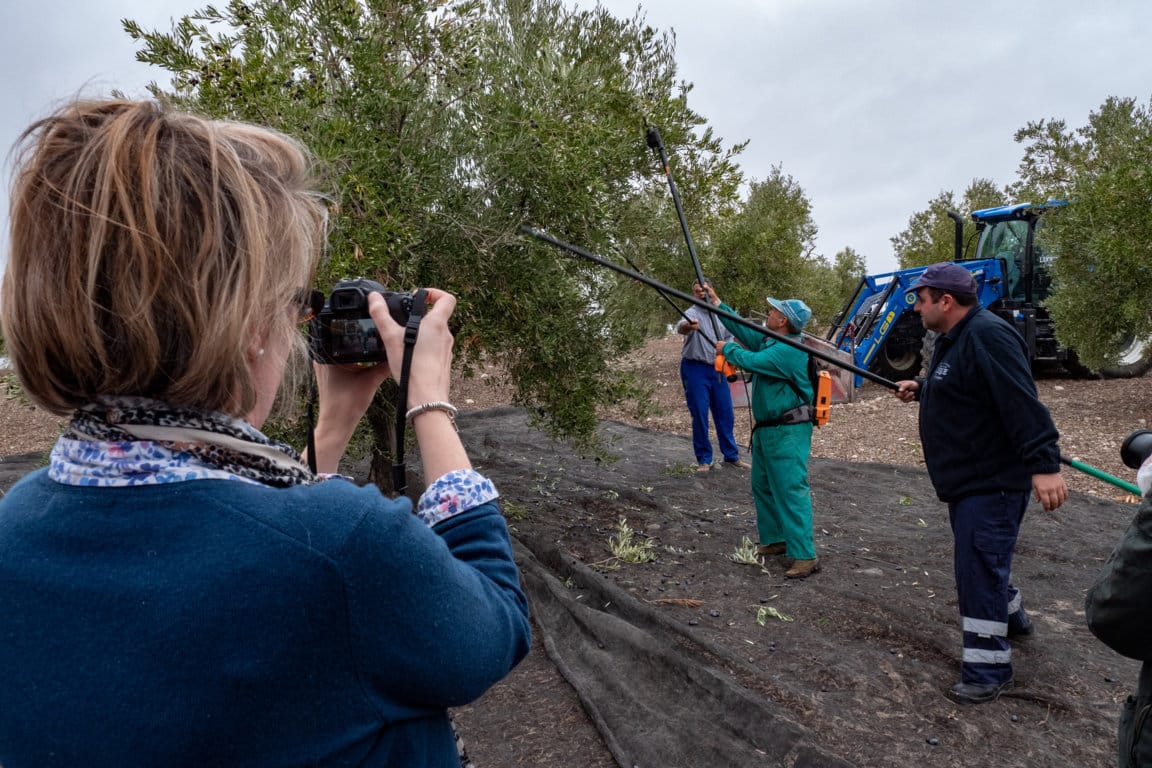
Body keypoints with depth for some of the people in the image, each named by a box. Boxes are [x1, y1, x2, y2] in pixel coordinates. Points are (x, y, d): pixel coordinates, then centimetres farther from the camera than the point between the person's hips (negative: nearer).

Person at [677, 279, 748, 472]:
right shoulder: (692, 313, -10)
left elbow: (729, 336, 22)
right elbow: (681, 327, -33)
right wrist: (689, 326, -56)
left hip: (718, 370, 5)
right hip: (695, 370, -5)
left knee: (726, 414, 10)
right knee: (699, 416, -1)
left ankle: (732, 456, 22)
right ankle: (704, 460, 10)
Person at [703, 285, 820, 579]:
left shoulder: (790, 350, -20)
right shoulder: (769, 341, 10)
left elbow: (751, 361, -24)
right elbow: (745, 330, 19)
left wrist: (727, 348, -5)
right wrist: (717, 303, 18)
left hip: (787, 432, -11)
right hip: (766, 428, 11)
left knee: (790, 490, -11)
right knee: (762, 486, 17)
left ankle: (804, 556, -9)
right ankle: (774, 540, 28)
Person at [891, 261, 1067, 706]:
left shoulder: (987, 336, -23)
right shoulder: (954, 339, 11)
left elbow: (1023, 403, -30)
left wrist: (1044, 463, -34)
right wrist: (921, 389, 12)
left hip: (993, 481, -11)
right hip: (968, 480, 11)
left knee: (979, 569, -6)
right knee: (982, 561, 25)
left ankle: (988, 673, 5)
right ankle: (1011, 618, 48)